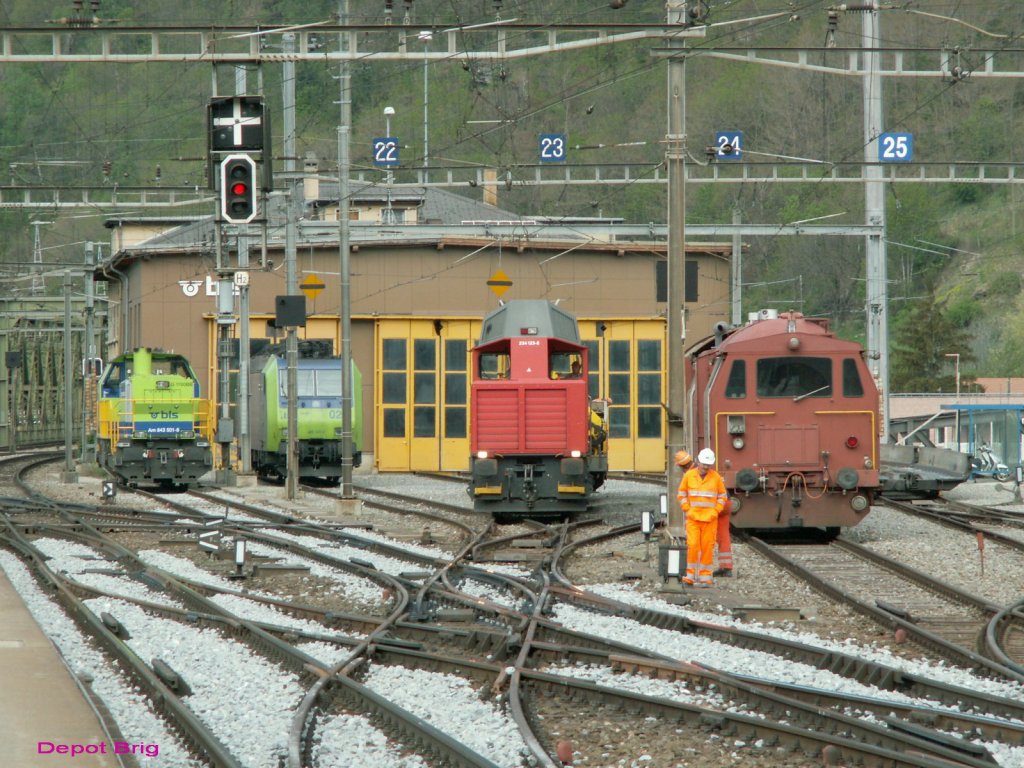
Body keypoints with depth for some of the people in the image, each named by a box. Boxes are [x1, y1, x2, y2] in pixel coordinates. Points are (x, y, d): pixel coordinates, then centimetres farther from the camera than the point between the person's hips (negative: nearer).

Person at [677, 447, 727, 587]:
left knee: (707, 547, -1)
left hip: (710, 519, 0)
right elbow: (681, 494, 10)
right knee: (693, 545, -9)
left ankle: (705, 577, 4)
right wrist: (687, 510, 0)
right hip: (693, 518, 0)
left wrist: (716, 511, -2)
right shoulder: (689, 475, 2)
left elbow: (722, 496, 10)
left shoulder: (716, 477, 1)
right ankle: (691, 576, -1)